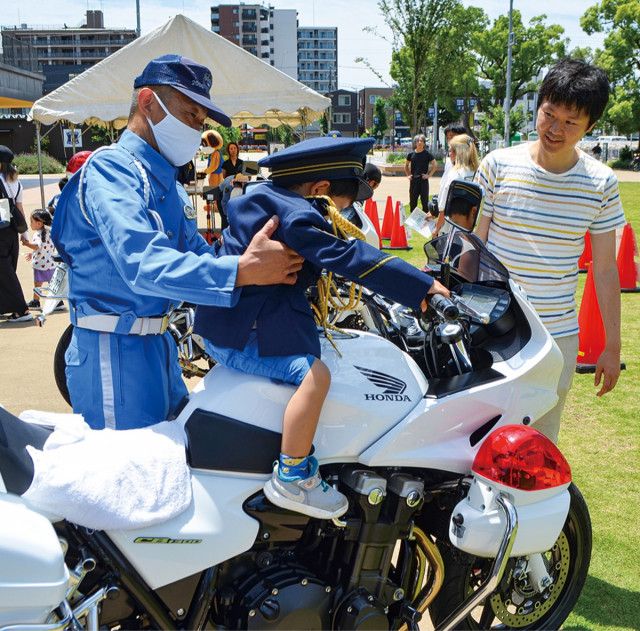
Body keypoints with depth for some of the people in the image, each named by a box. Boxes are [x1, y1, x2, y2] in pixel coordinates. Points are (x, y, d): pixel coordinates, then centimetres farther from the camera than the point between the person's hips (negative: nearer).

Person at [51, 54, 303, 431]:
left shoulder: (168, 184, 16)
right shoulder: (111, 169, -16)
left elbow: (199, 254, 12)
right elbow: (144, 265, -32)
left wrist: (268, 270, -5)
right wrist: (243, 270, -36)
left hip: (157, 343, 10)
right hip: (115, 349, -9)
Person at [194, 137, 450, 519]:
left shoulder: (265, 198, 13)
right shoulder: (294, 215, -19)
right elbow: (346, 257, -26)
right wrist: (421, 285, -23)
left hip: (236, 320, 11)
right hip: (239, 333, -11)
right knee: (315, 374, -27)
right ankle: (290, 479, -15)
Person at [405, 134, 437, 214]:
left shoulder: (427, 154, -3)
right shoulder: (411, 154, 4)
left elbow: (434, 165, 3)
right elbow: (406, 166, 18)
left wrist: (429, 175, -4)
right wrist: (408, 175, 8)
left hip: (423, 180, -2)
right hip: (413, 180, 3)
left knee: (425, 200, 1)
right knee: (412, 201, 9)